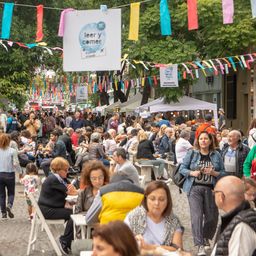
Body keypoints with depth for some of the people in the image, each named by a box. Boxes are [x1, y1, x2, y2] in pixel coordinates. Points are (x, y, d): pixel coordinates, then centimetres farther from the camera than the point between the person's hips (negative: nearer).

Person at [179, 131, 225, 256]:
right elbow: (182, 169, 2)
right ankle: (200, 245, -9)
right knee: (197, 215, -12)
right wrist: (192, 173, -15)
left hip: (211, 189, 2)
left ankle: (206, 238, 39)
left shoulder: (216, 155, 5)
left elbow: (223, 173, 5)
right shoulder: (191, 153, 1)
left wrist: (213, 172, -14)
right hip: (195, 188, -2)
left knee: (212, 217, 10)